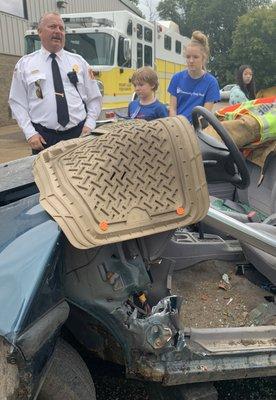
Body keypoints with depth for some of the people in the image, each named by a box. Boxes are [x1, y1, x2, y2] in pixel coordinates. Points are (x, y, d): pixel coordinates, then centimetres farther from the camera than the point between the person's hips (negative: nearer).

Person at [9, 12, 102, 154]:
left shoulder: (79, 61, 11)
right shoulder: (24, 64, 7)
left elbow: (94, 98, 12)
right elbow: (17, 103, 4)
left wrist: (89, 125, -3)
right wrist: (30, 133, -7)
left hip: (79, 133, 1)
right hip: (43, 137, -1)